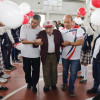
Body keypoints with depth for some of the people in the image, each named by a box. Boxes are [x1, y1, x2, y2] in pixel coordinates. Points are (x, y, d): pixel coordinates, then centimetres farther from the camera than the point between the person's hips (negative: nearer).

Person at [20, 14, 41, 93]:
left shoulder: (40, 30, -3)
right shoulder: (24, 27, -10)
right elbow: (23, 41, -15)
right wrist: (34, 42, -22)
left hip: (36, 54, 1)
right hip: (26, 53, -1)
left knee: (36, 70, 6)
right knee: (27, 70, 13)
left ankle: (34, 84, 26)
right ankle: (29, 82, 37)